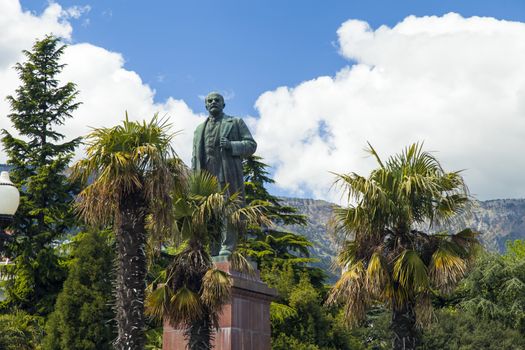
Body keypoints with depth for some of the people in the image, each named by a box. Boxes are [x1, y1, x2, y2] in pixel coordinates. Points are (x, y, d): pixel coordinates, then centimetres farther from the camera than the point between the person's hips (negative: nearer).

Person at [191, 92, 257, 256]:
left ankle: (227, 247, -12)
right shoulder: (199, 129, 28)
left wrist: (231, 145, -9)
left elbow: (251, 145, 8)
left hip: (228, 174, -3)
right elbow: (195, 156, 25)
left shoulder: (236, 122, 17)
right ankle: (210, 252, -6)